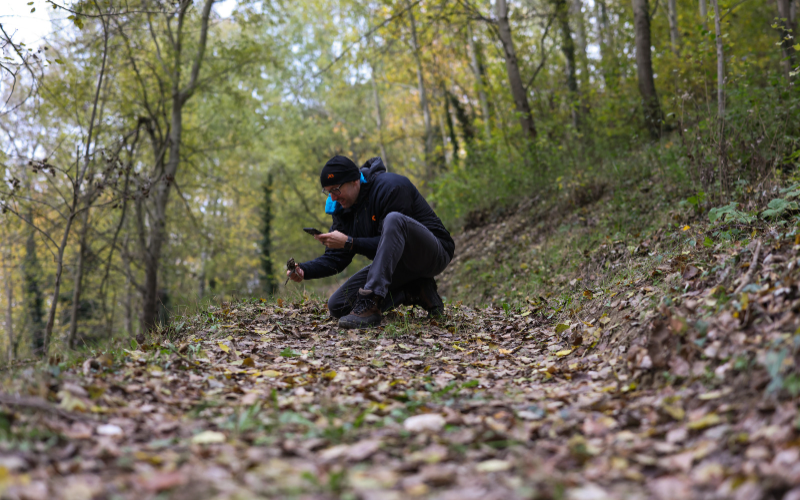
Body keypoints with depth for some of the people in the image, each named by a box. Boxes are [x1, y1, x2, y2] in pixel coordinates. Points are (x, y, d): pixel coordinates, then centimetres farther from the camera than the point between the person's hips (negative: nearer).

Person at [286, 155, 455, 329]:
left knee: (393, 220, -38)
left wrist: (349, 242, -31)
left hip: (433, 254, -8)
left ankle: (370, 305, -41)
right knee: (337, 306, -4)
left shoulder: (391, 187, -20)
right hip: (397, 266, 8)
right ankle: (415, 293, -1)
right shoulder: (343, 206, 3)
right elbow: (335, 257, 1)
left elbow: (392, 242, -25)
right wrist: (303, 270, -16)